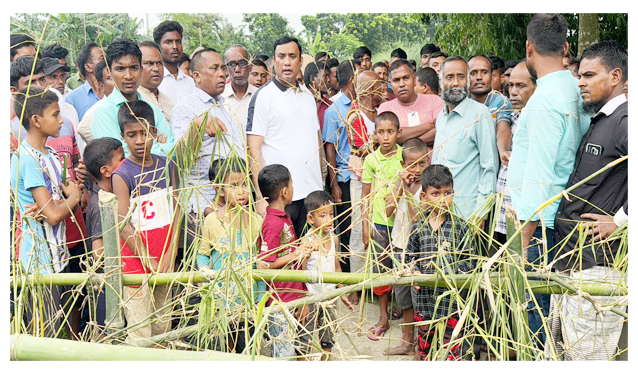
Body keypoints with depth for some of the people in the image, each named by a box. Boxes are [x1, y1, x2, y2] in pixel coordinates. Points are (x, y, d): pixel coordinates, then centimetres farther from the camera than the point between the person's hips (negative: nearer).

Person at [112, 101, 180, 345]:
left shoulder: (166, 166, 5)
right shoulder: (122, 175, -11)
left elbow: (176, 211, 6)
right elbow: (124, 226, -13)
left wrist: (170, 256, -3)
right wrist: (150, 262, -12)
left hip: (165, 262, 5)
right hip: (136, 263, -5)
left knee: (163, 328, 14)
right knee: (140, 335, -1)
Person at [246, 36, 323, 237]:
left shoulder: (308, 96, 16)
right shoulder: (264, 96, -3)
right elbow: (254, 150, -8)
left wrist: (320, 182, 14)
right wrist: (261, 197, -15)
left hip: (312, 192, 6)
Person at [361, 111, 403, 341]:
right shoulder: (371, 160, 2)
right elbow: (366, 196, 7)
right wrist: (365, 227, 5)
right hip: (379, 222, 2)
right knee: (380, 270, 8)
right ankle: (383, 319, 19)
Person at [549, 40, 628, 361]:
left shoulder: (624, 120, -14)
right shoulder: (597, 123, 18)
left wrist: (619, 221, -22)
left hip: (598, 264, -10)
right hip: (570, 259, 10)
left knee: (587, 357, -6)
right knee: (561, 350, 18)